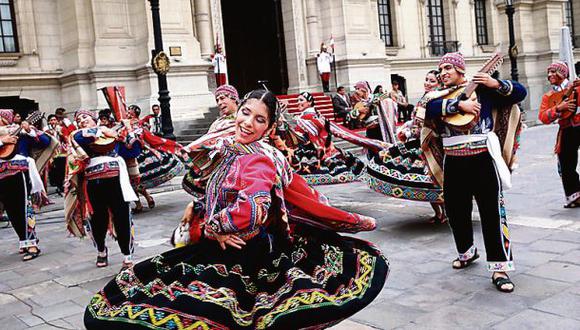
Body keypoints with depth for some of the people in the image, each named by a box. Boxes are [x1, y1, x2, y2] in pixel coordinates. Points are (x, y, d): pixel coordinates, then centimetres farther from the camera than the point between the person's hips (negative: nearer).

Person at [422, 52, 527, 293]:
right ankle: (466, 252, 39)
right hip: (453, 163, 4)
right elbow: (430, 109, -13)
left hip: (482, 160, -3)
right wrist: (459, 104, -20)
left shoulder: (482, 88, 4)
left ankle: (500, 268, -1)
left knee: (493, 213, -6)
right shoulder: (438, 95, 10)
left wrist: (496, 84, -12)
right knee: (456, 212, 14)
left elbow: (520, 92, 2)